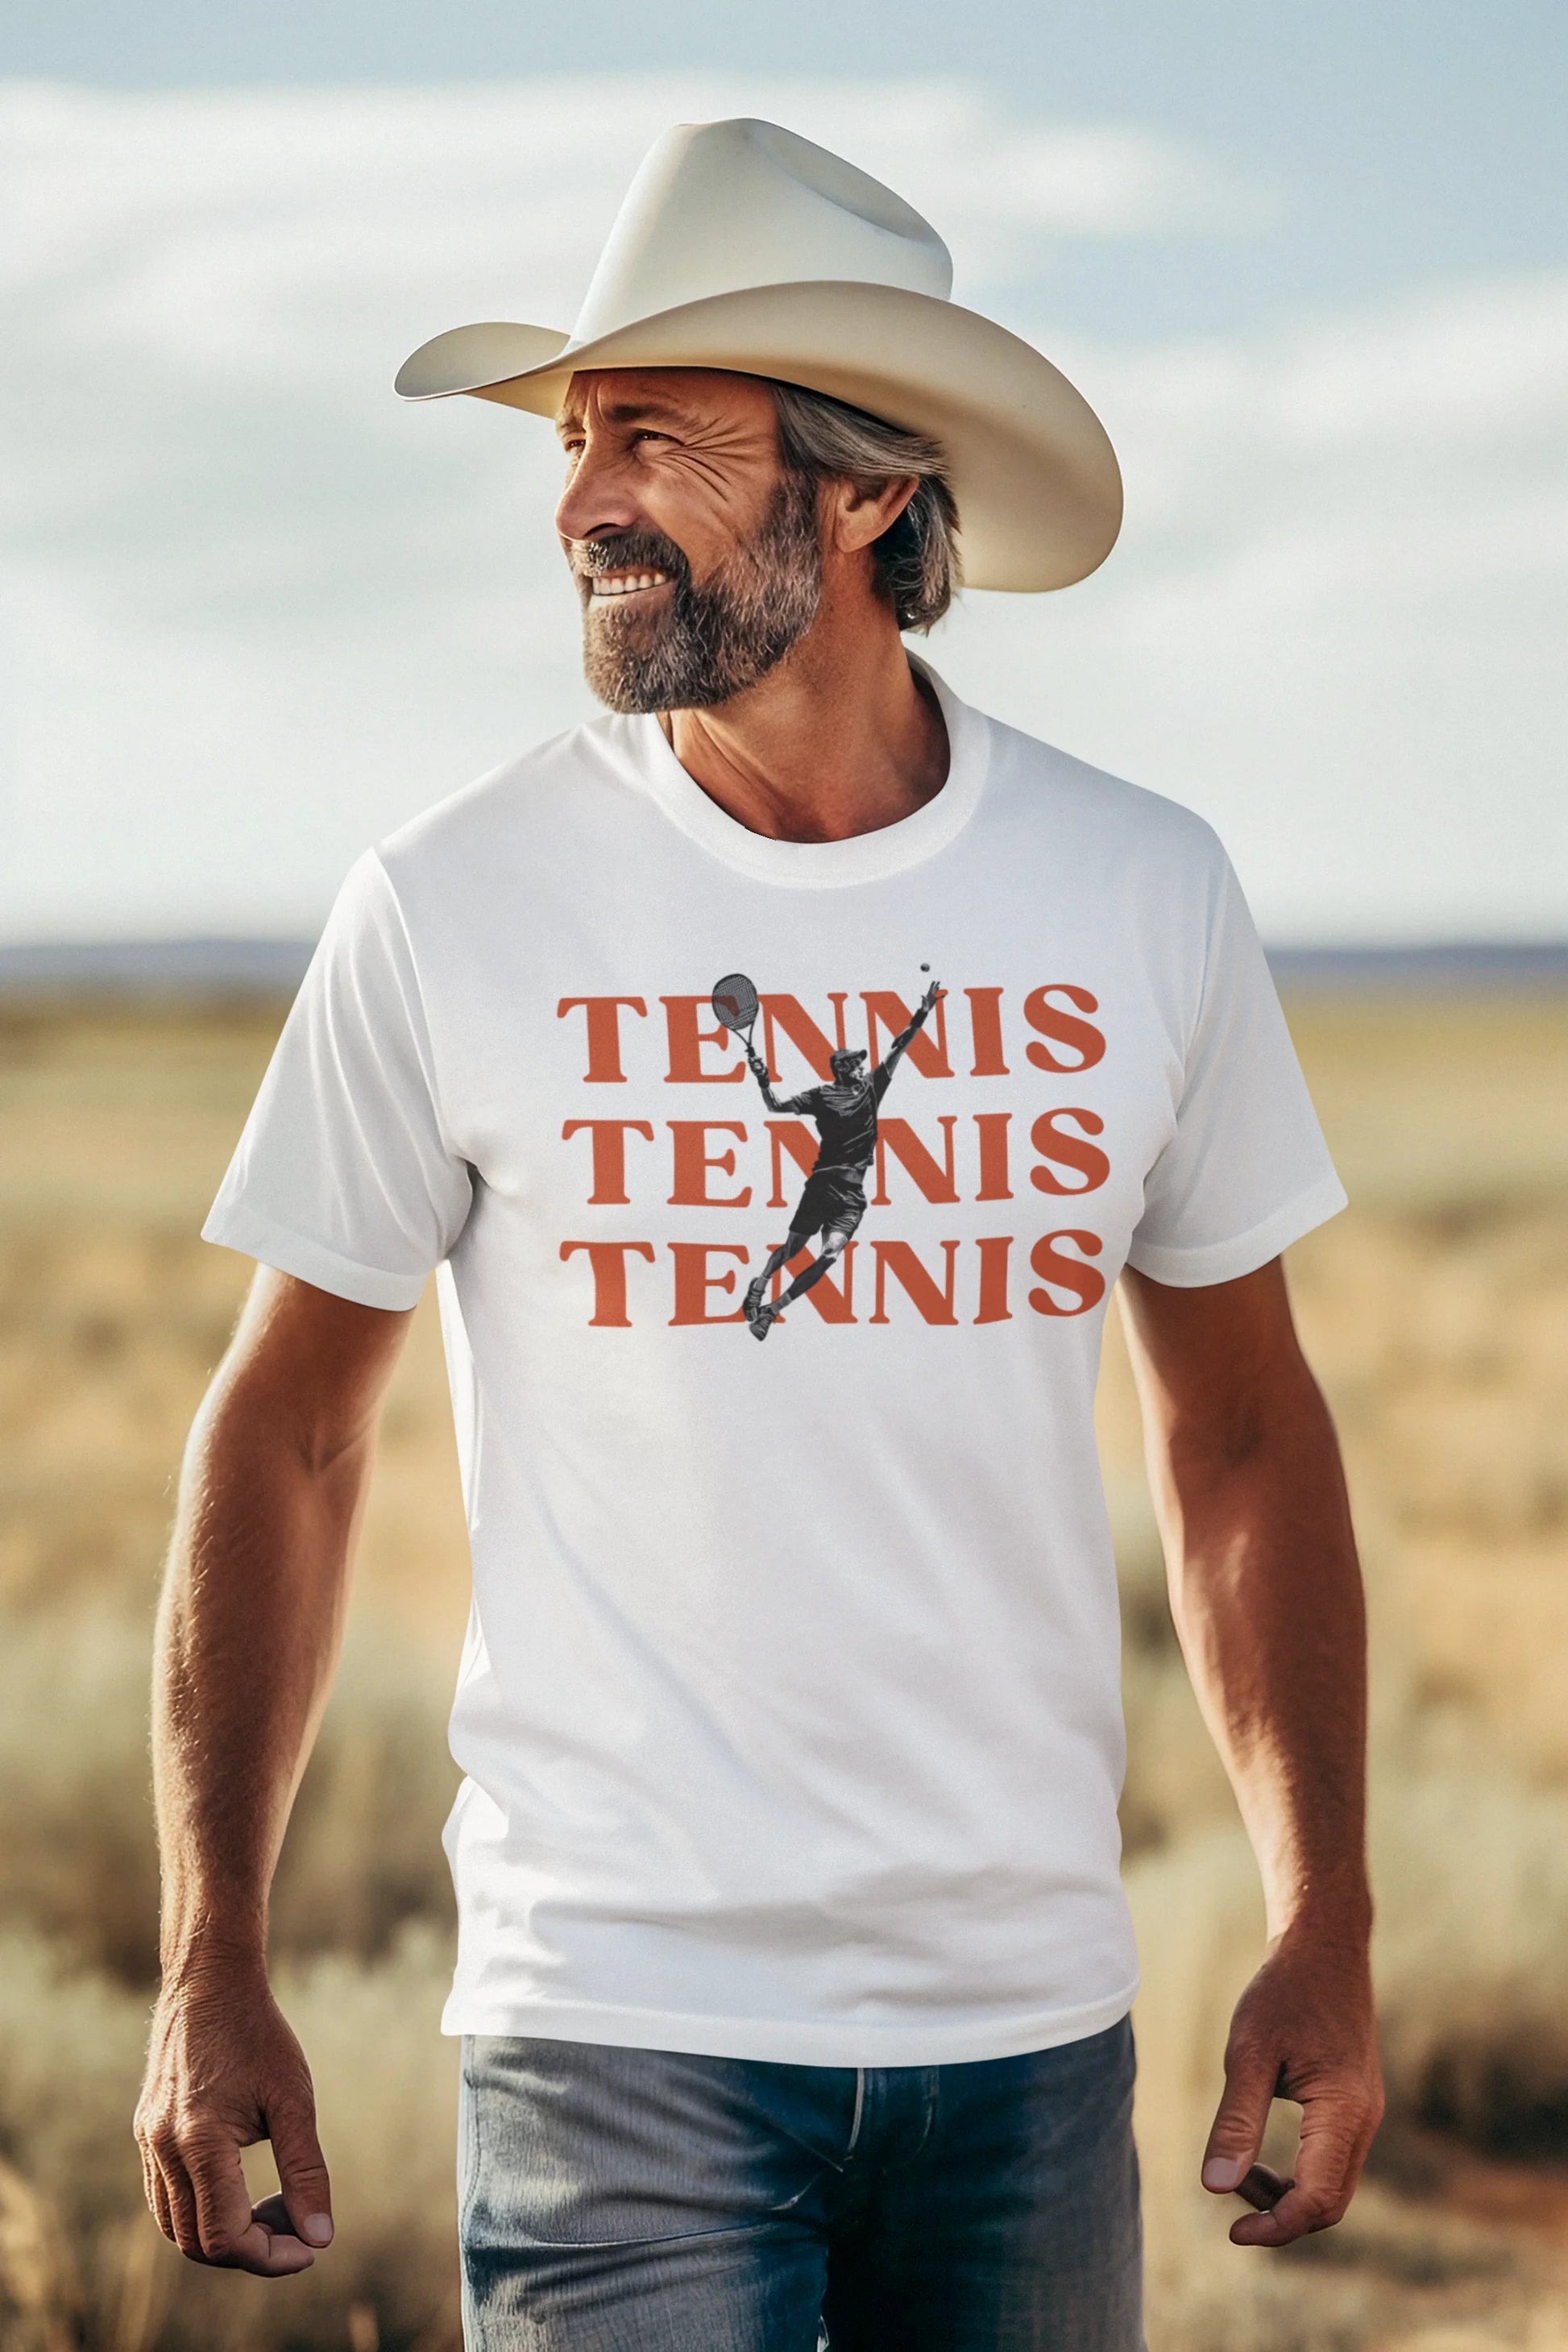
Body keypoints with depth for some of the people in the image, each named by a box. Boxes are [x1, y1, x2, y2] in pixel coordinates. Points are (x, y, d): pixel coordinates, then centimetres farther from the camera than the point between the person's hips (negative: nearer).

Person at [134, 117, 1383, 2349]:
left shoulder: (1143, 893, 2)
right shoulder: (452, 909, -5)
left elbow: (1242, 1430, 11)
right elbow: (287, 1433, 2)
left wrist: (1326, 1933, 5)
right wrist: (210, 1971, -3)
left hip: (1033, 2015, 3)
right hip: (619, 2025, -2)